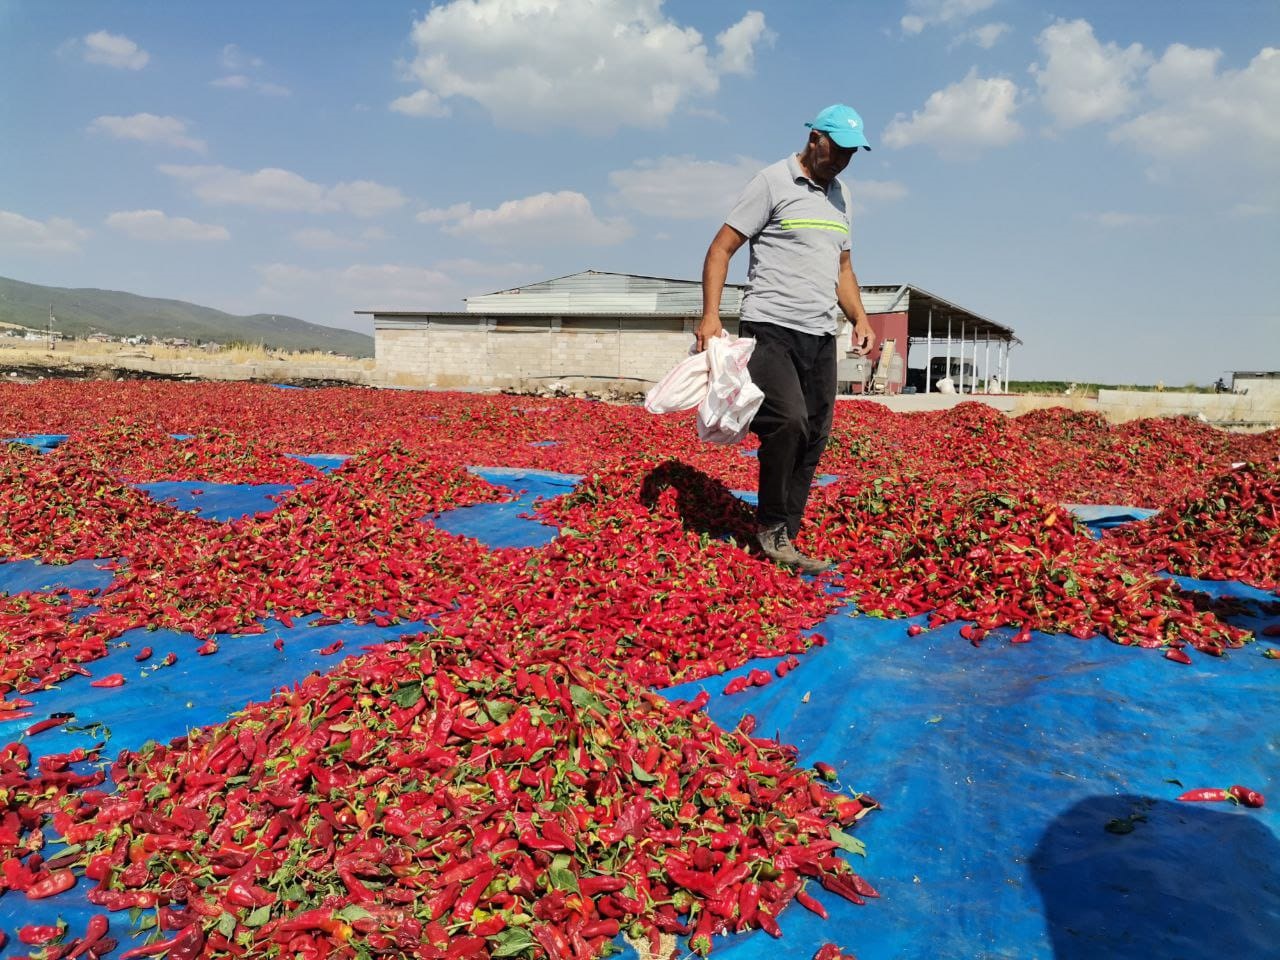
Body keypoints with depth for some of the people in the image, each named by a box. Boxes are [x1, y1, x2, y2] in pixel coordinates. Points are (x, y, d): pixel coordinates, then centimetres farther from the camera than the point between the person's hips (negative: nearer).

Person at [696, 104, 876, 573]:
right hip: (770, 328, -7)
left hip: (821, 337, 7)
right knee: (787, 420, -24)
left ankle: (784, 538, 10)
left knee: (813, 439, 2)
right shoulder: (773, 182, -1)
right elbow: (721, 249, -4)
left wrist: (860, 318, 11)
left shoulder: (839, 196, 20)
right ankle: (771, 524, -4)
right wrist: (710, 315, -16)